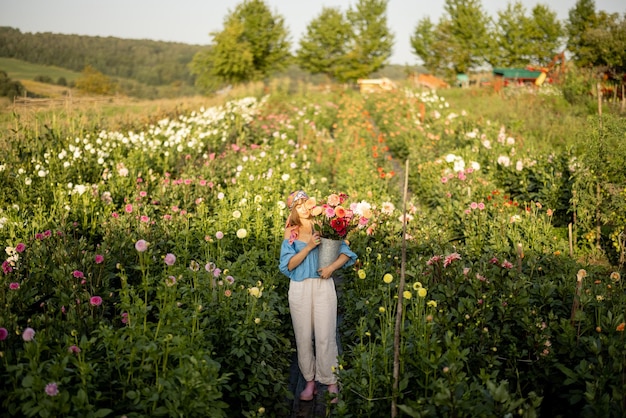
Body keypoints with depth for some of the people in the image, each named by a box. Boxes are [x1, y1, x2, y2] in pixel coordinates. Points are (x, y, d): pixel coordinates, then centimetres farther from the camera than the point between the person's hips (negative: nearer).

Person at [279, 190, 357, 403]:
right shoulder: (291, 233, 4)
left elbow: (346, 253, 2)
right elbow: (288, 265, -4)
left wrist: (332, 266, -16)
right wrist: (308, 247, -14)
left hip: (324, 286, -1)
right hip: (300, 289, 1)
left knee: (326, 337, -3)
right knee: (303, 337, 5)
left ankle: (332, 383, 5)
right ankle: (310, 381, 17)